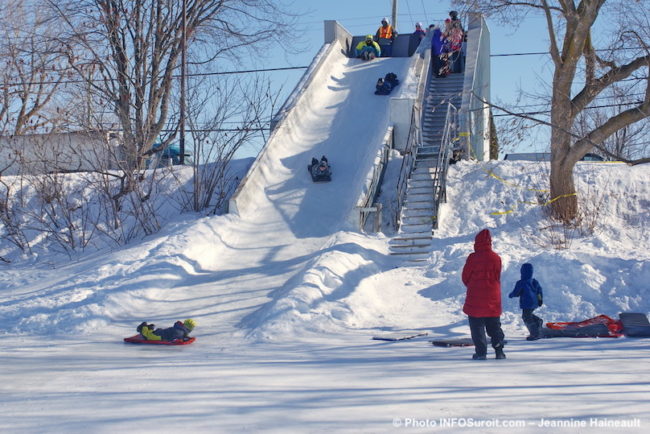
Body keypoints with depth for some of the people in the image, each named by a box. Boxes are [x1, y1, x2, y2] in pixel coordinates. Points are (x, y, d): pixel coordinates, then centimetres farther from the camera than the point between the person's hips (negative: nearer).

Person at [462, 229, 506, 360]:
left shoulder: (473, 258, -11)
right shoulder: (496, 258, 0)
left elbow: (465, 277, -3)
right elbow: (497, 277, 8)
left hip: (475, 299, -4)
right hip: (492, 299, 4)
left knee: (477, 327, 3)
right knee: (494, 326, 15)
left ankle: (481, 352, -2)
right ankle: (499, 350, 12)